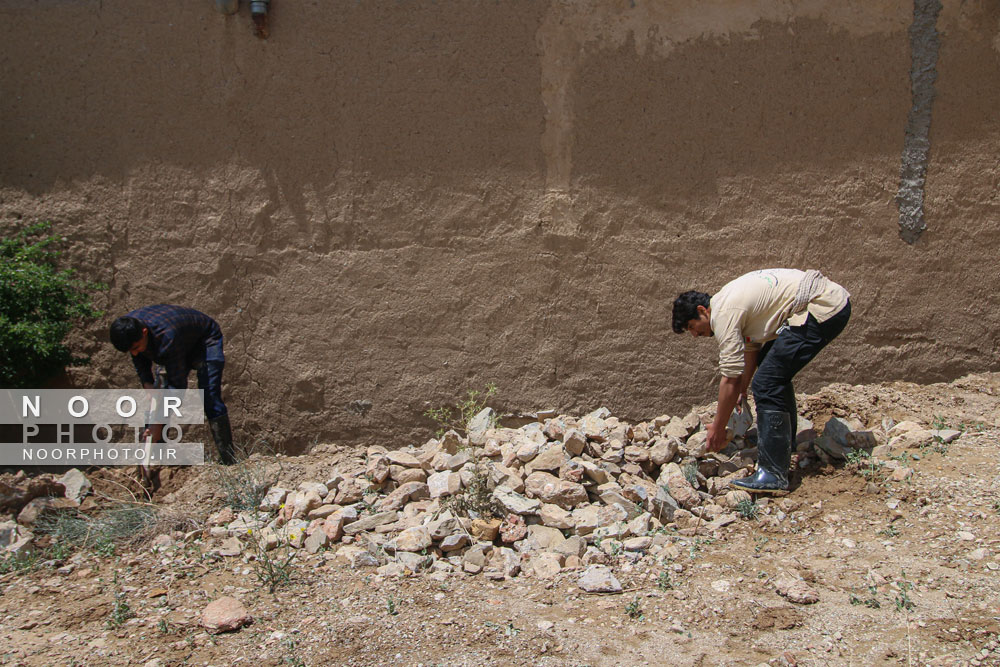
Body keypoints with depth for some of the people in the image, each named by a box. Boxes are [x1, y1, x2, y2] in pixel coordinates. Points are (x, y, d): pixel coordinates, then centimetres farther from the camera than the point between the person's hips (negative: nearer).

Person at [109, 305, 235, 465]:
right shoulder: (128, 329, -22)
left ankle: (229, 462, -20)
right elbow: (140, 362, -2)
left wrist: (159, 424, -37)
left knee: (210, 398, -21)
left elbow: (178, 384, -38)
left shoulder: (166, 337, -44)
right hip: (183, 345, 8)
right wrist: (148, 385, -20)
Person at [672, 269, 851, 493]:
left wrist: (717, 429, 0)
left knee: (767, 382, -15)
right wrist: (742, 391, 25)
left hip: (822, 308, -11)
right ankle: (785, 447, 34)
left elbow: (731, 380, -10)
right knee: (776, 370, 24)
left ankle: (773, 475, -13)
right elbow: (751, 346, 28)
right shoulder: (729, 299, 17)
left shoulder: (724, 313, -12)